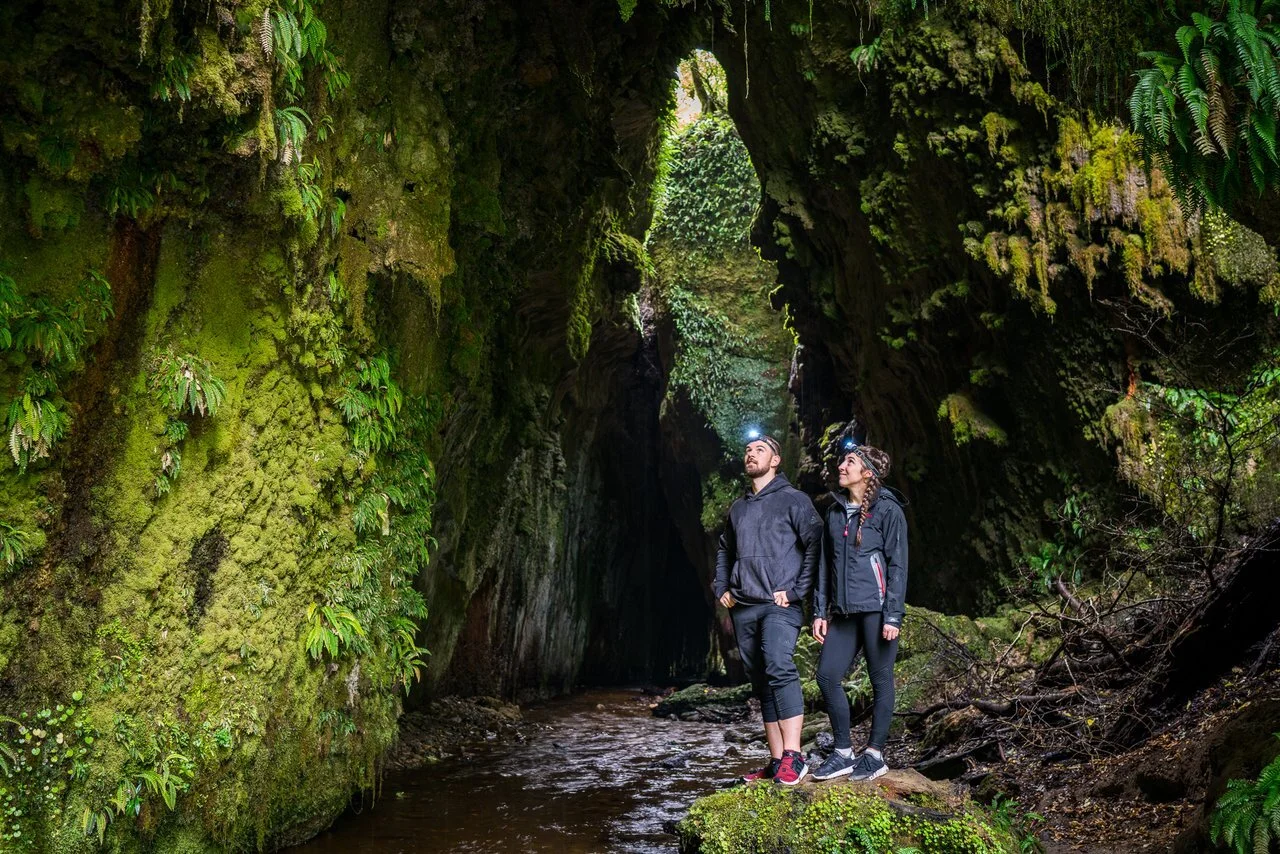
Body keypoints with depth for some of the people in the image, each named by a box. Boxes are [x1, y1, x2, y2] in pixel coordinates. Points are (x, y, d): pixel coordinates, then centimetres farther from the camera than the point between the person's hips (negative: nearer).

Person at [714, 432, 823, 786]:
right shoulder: (738, 508, 19)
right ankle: (776, 762, 12)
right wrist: (721, 588, 18)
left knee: (779, 668, -26)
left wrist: (797, 591, -13)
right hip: (743, 609, 7)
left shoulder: (793, 500, 1)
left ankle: (793, 758, -29)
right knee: (761, 683, 7)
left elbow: (815, 545, -7)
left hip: (779, 605, -7)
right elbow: (724, 551, 32)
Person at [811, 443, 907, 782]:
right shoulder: (835, 511, 14)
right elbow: (825, 565, 16)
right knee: (827, 676, 0)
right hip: (843, 611, 6)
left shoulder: (887, 510, -4)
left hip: (875, 609, -6)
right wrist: (820, 611, 10)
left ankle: (875, 755, 13)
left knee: (880, 680, 3)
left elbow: (898, 565, -7)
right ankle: (843, 753, 11)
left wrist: (893, 616, -13)